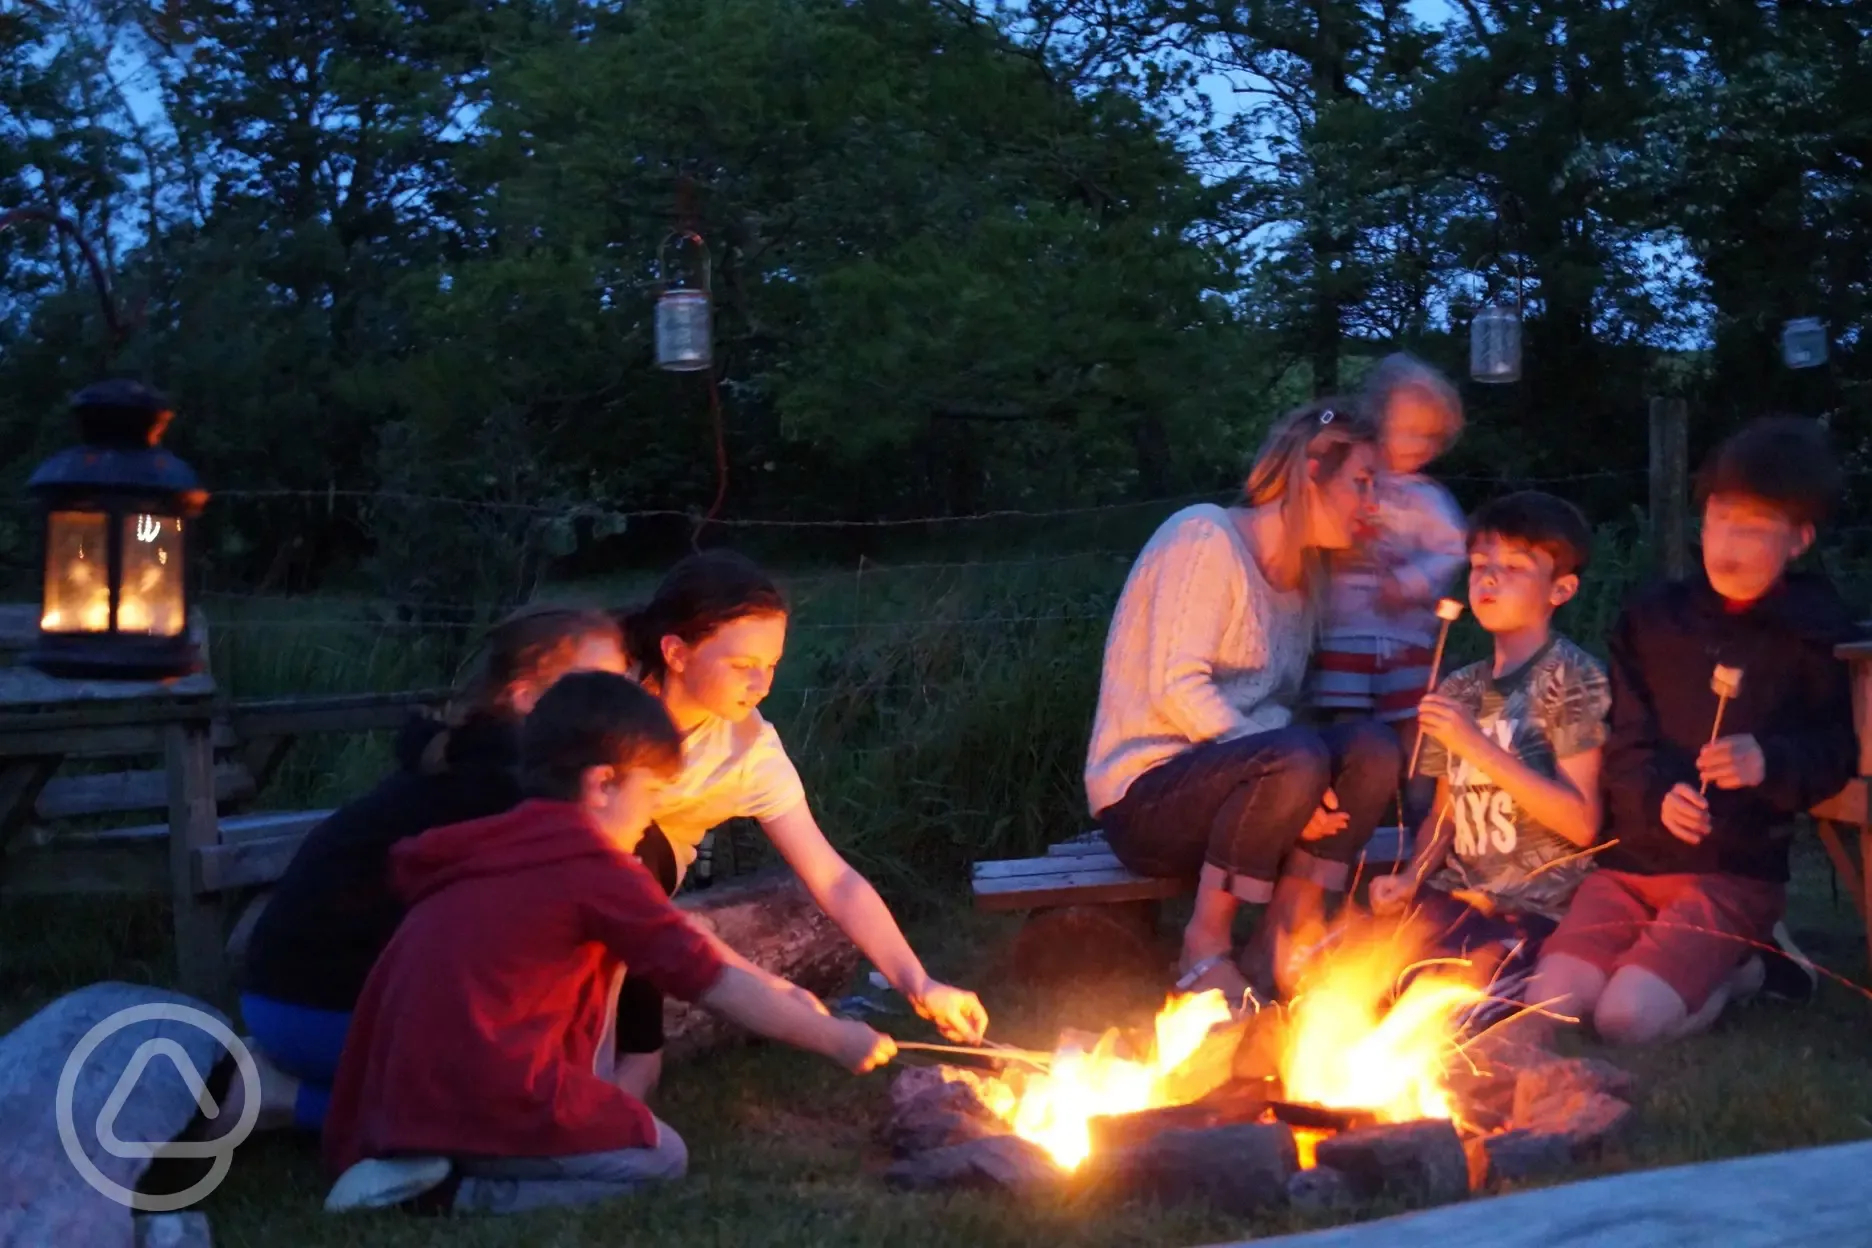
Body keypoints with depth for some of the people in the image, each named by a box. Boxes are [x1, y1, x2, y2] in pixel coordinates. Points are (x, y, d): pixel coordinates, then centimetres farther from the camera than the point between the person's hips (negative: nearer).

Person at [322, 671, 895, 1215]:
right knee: (661, 1159, 9)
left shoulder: (503, 842, 16)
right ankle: (451, 1190, -7)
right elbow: (714, 981, -4)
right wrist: (835, 1039, 6)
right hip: (477, 1101, -8)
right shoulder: (597, 869, -9)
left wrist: (772, 989, 25)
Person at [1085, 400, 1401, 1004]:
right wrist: (1291, 776, -26)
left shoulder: (1305, 573, 18)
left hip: (1224, 780, 8)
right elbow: (1177, 688, -20)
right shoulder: (1205, 536, -10)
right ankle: (1205, 951, -18)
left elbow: (1275, 709, 13)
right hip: (1143, 795, -8)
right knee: (1295, 757, -33)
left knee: (1373, 748, -16)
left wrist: (1299, 790, -7)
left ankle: (1282, 946, -13)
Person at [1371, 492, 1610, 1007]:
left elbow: (1582, 824, -15)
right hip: (1457, 895, 6)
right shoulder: (1459, 689, 12)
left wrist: (1478, 745, -19)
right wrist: (1410, 878, -5)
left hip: (1536, 910, -6)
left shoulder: (1571, 676, -7)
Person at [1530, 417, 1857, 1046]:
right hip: (1631, 858, 4)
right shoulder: (1653, 618, 7)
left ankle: (1743, 963, 8)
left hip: (1736, 871, -4)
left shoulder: (1815, 634, -1)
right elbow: (1623, 741, 4)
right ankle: (1721, 960, 10)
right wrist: (1656, 796, -16)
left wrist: (1770, 762, -23)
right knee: (1547, 1008, -14)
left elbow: (1837, 753, -2)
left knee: (1628, 1018, -23)